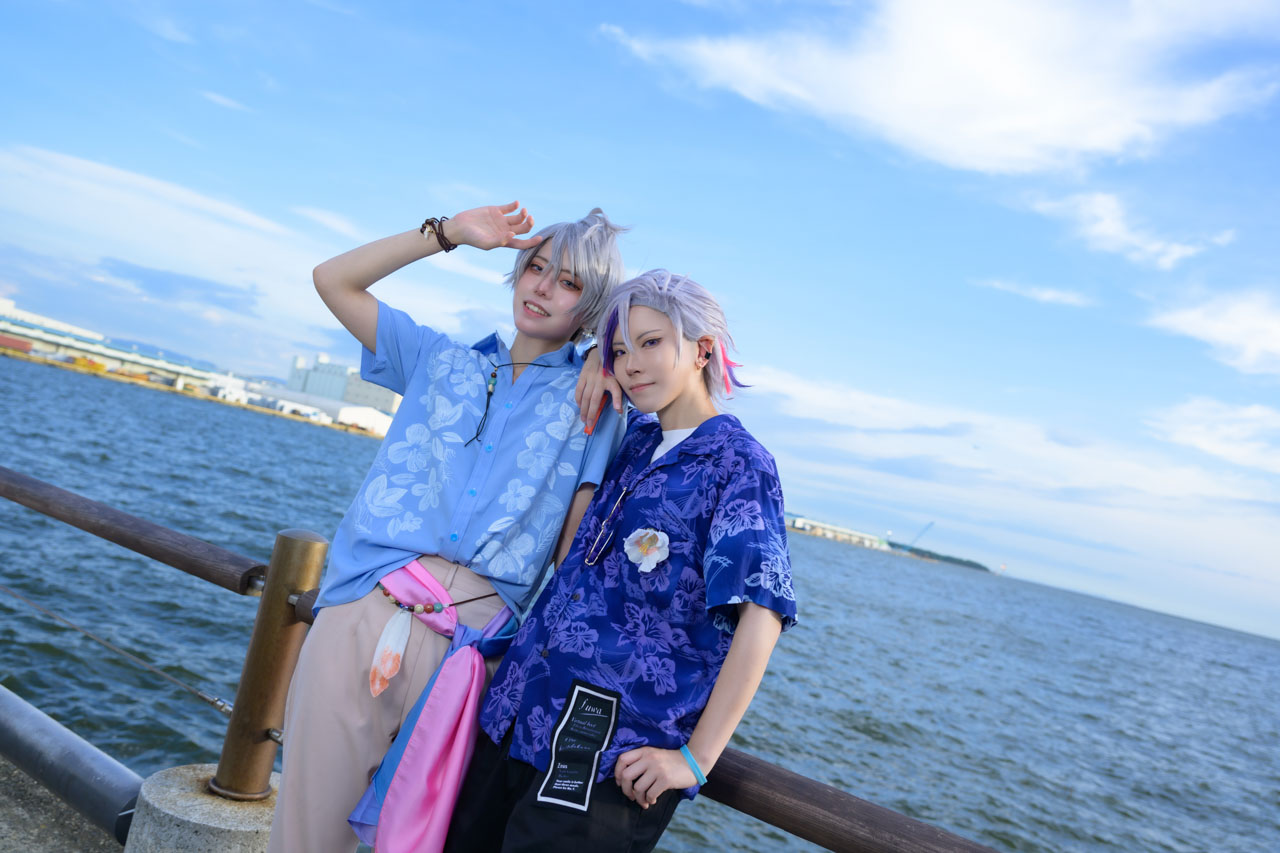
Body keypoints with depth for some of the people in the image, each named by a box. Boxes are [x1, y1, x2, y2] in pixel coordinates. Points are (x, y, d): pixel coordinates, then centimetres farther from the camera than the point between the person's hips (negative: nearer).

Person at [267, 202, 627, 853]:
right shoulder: (441, 360, 19)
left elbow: (578, 545, 4)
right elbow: (333, 281, 17)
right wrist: (448, 233, 13)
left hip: (473, 630, -1)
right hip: (363, 608, 2)